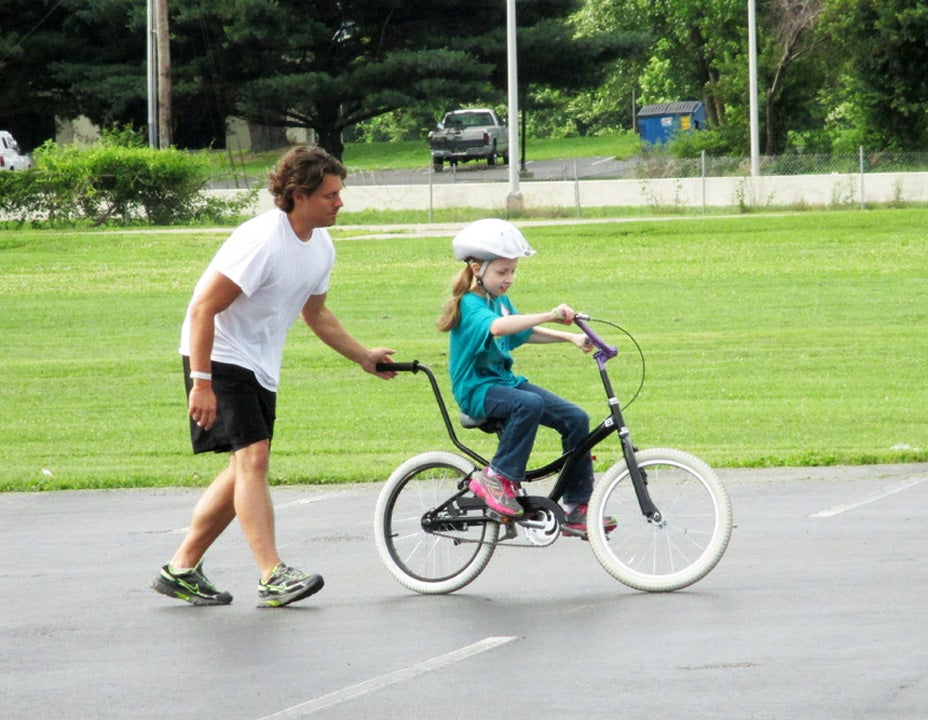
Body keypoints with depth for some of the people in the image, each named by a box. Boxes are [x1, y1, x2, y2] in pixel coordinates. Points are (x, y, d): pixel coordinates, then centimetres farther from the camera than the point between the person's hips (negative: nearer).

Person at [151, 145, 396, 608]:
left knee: (247, 470, 10)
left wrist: (363, 357, 20)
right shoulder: (263, 240, -23)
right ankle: (273, 577, -24)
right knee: (252, 457, -19)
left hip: (260, 368, 9)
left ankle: (181, 570, 19)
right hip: (220, 360, -9)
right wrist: (201, 382, -28)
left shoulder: (320, 247, 5)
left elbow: (315, 314, 23)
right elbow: (203, 310, -24)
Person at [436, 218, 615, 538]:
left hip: (504, 381, 9)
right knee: (529, 404, -38)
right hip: (476, 389, -9)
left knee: (576, 418, -4)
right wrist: (549, 316, -46)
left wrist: (570, 337, 10)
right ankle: (497, 477, -24)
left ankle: (577, 507, 1)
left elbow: (525, 333, 24)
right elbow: (497, 327, -38)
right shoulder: (470, 306, -17)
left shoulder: (501, 301, 13)